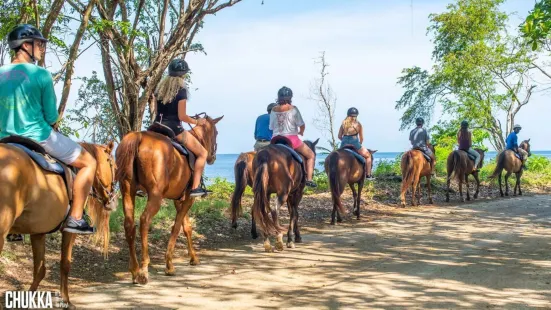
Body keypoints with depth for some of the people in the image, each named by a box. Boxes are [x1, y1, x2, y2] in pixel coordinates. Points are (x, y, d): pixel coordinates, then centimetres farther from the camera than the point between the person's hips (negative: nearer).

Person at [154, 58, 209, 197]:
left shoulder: (160, 88, 10)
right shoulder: (181, 90, -10)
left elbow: (158, 110, 13)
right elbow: (182, 116, -13)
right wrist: (196, 121, 2)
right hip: (174, 128, -7)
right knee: (202, 153, 5)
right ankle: (195, 187, -5)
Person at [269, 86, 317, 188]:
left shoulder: (274, 110, 4)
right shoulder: (293, 109, -8)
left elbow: (271, 127, 9)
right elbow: (302, 125, -7)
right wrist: (301, 132, 14)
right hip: (292, 139, -4)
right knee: (311, 155, 12)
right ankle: (309, 179, 0)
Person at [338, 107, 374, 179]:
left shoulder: (343, 123, 9)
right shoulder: (358, 124, 3)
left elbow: (339, 136, 9)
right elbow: (361, 138, 6)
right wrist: (359, 144, 24)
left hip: (344, 144, 3)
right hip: (354, 143, -3)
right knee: (368, 155, 18)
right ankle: (368, 174, 14)